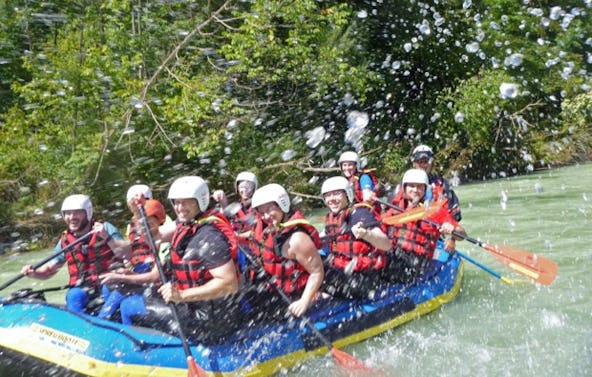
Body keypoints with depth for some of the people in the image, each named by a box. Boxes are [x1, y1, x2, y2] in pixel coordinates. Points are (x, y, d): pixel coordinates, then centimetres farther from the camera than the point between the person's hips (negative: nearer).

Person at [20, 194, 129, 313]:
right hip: (84, 290, 2)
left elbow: (126, 254, -12)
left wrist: (107, 238, -27)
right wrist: (33, 273, -6)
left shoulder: (105, 228, -1)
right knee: (74, 296, -29)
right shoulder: (65, 241, 9)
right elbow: (50, 269, 16)